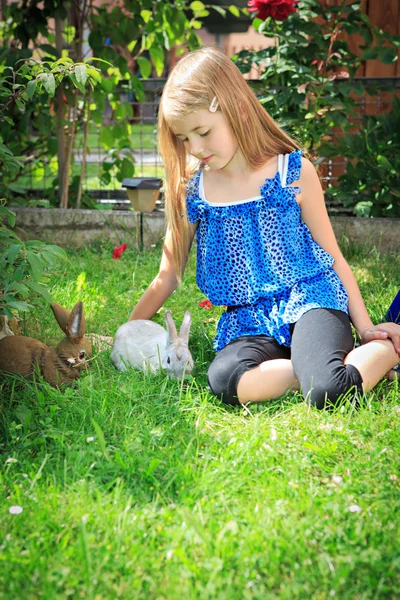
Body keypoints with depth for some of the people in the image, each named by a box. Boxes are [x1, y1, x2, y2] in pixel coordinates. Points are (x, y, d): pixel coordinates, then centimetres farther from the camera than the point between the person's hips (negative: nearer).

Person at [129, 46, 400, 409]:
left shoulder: (293, 172, -1)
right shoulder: (190, 189, 6)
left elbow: (332, 256, 7)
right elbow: (167, 277, 15)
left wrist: (366, 329, 6)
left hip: (309, 299, -2)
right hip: (249, 322, 3)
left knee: (327, 391, -32)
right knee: (224, 380, -33)